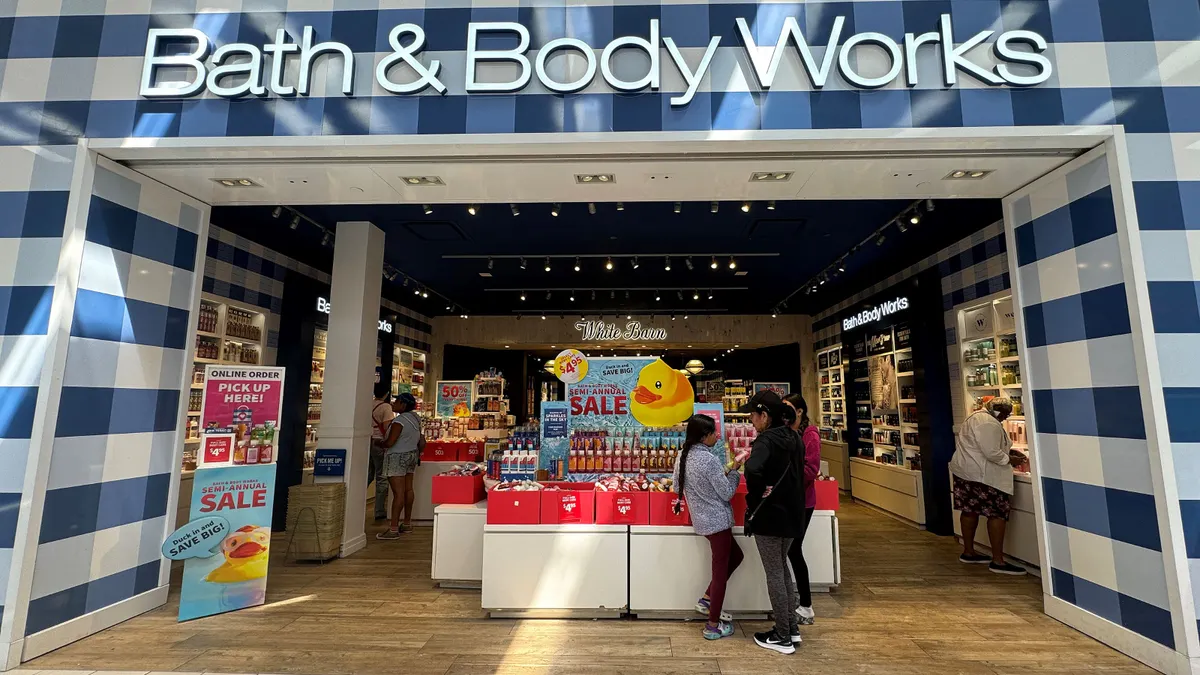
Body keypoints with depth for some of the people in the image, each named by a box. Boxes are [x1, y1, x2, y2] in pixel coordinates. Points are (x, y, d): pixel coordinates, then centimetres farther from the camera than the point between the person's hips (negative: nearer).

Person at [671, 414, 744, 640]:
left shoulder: (683, 456, 2)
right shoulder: (709, 460, -22)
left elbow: (678, 488, 12)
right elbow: (727, 493, -15)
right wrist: (733, 472, 1)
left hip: (701, 519, 9)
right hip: (717, 520, -9)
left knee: (735, 556, 25)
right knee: (720, 571, 4)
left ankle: (707, 600, 27)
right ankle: (713, 625, 15)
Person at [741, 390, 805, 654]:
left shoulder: (766, 439, -20)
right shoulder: (792, 437, 6)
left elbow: (753, 470, -37)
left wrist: (755, 499, -21)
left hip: (770, 514, -8)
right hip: (791, 513, 9)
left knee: (774, 574, 5)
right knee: (782, 568, 22)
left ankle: (782, 637, 17)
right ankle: (792, 627, 31)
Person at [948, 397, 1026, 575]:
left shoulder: (978, 417, 15)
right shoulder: (988, 423, -19)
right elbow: (991, 453, -23)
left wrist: (1008, 450, 15)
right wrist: (1010, 460, -7)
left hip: (965, 471, 11)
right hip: (981, 475, -11)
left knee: (970, 510, 15)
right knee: (998, 514, -4)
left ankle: (968, 552, 23)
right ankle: (997, 561, -1)